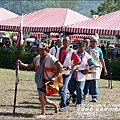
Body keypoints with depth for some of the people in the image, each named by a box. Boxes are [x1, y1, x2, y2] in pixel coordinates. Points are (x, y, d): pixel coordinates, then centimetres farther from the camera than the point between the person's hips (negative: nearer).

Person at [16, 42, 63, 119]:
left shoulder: (50, 58, -13)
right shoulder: (37, 58, 8)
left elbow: (60, 67, -16)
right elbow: (30, 66, 16)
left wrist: (54, 77, -18)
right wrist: (21, 64, 0)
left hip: (47, 81, -7)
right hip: (39, 81, 7)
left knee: (41, 95, -23)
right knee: (42, 100, 12)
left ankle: (43, 113, -11)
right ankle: (55, 104, 38)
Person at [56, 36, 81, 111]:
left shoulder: (71, 52, -6)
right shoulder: (59, 50, 9)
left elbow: (79, 61, -6)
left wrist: (71, 66, -16)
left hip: (67, 73, -5)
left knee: (62, 90, -11)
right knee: (58, 90, 9)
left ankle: (63, 106, -3)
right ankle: (67, 97, 37)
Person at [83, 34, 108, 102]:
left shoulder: (99, 50, 7)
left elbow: (102, 60, 12)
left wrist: (105, 69, 13)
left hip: (96, 68, 0)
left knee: (95, 83, -7)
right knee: (86, 83, 5)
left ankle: (94, 97, -5)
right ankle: (84, 94, 27)